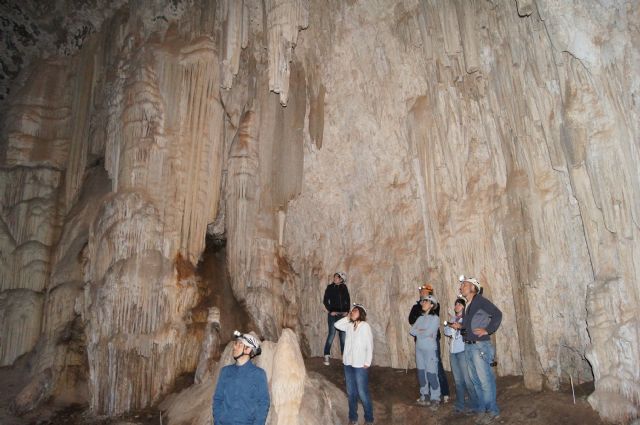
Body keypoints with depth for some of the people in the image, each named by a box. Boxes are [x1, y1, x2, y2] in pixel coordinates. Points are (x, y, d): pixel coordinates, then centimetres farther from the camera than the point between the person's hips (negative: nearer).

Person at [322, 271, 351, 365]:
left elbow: (348, 300, 10)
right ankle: (326, 356, 2)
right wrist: (330, 311, -10)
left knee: (343, 335, 5)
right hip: (333, 314, -3)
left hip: (343, 314, 3)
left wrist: (347, 311, -1)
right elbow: (325, 301, -2)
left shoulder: (344, 288, 6)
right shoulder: (330, 287, -2)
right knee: (331, 334, -5)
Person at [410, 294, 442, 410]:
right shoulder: (420, 318, 12)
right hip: (419, 349, 6)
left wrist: (418, 331, -1)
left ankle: (435, 399, 6)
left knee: (431, 374, -5)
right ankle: (424, 396, 22)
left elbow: (428, 333, -17)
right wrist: (423, 332, -9)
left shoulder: (434, 318, -6)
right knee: (421, 373, 10)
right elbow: (411, 330, 3)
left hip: (430, 350, -6)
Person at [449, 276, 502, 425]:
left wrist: (488, 330, -18)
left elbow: (497, 314, -18)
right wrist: (460, 327, 3)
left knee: (485, 380, -2)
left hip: (480, 346, -8)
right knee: (476, 380, 13)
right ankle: (483, 410, 24)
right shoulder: (467, 305, 15)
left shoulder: (480, 300, -9)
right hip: (468, 347, 8)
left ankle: (492, 411, 11)